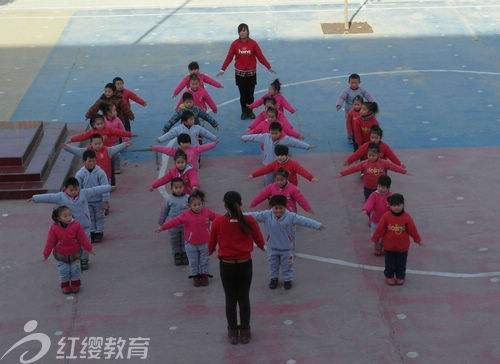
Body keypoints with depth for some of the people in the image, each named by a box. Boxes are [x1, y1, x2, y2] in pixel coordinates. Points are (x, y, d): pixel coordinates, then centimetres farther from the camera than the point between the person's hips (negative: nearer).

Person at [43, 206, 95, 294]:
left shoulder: (76, 225, -17)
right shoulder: (54, 228, -18)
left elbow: (83, 238, -8)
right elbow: (50, 242, -9)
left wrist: (89, 249, -1)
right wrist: (46, 254, -3)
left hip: (74, 254, 1)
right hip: (61, 255, -1)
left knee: (75, 270, 13)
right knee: (63, 271, 8)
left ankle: (75, 284, 33)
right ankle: (65, 285, 28)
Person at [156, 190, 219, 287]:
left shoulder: (207, 212, -6)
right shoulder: (186, 215, -11)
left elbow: (217, 217, 3)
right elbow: (174, 221, -10)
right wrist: (162, 227, -12)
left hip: (205, 243, 1)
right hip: (191, 244, -1)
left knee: (205, 261, 9)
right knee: (193, 262, 7)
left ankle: (204, 276, 22)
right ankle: (195, 277, 19)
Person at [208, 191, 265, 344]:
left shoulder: (218, 221, -15)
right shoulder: (249, 221, -13)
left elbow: (212, 243, -2)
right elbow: (260, 241, 1)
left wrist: (210, 251, 22)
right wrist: (262, 247, 25)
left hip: (226, 266, -1)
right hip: (245, 264, 1)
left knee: (230, 299, 14)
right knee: (244, 298, 15)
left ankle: (233, 333, 23)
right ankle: (245, 332, 23)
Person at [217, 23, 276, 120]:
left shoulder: (253, 43, -3)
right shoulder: (235, 44, -2)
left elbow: (260, 56, 0)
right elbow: (229, 57, 1)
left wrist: (269, 67, -2)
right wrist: (222, 70, -1)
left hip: (251, 73, 0)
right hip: (239, 73, 0)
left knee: (250, 94, 2)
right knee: (243, 94, 2)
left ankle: (250, 111, 20)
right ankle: (244, 111, 16)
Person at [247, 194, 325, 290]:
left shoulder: (291, 216, -20)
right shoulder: (266, 215, -14)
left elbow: (304, 220, -25)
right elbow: (254, 216, -12)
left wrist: (318, 225, -31)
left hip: (287, 248, -2)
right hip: (272, 247, 2)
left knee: (287, 265, 13)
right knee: (273, 265, 18)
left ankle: (287, 280, 32)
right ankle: (274, 278, 39)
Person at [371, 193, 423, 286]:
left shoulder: (406, 217, -12)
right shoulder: (386, 216, -14)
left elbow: (412, 229, -2)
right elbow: (380, 229, -6)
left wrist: (417, 239, 5)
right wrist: (375, 239, -1)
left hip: (402, 247, 0)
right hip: (389, 246, 0)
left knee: (401, 262, 13)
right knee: (390, 262, 13)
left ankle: (400, 276, 30)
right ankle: (389, 276, 30)